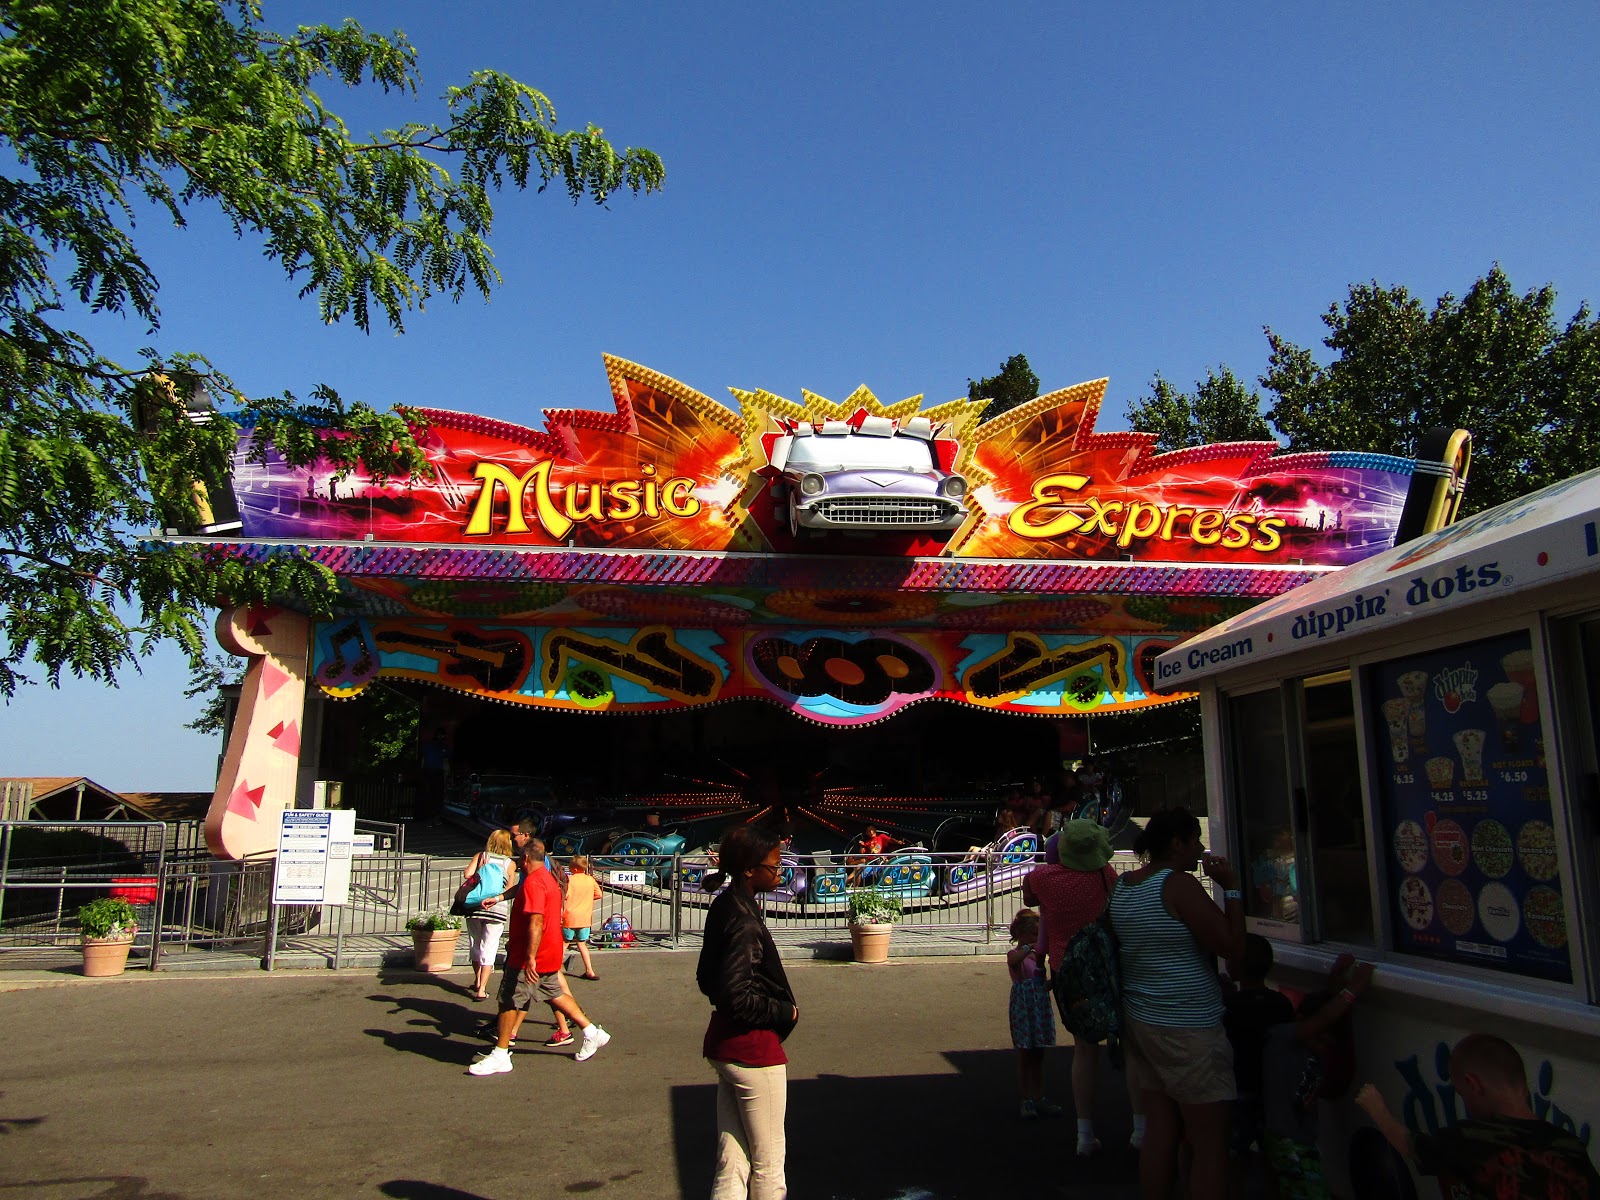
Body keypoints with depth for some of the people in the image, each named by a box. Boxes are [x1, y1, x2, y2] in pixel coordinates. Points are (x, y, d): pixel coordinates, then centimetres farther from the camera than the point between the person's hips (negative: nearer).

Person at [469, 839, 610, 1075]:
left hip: (529, 959, -10)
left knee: (509, 1001, 0)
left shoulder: (533, 882, -20)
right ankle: (592, 1033, 21)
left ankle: (500, 1057, 7)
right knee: (555, 994, 18)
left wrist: (530, 958, -31)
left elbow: (536, 922, -28)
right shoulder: (548, 878, 13)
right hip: (549, 956, 10)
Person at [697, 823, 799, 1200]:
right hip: (753, 1049, -9)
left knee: (732, 1163, 15)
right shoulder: (744, 921, -23)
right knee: (768, 1167, 10)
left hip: (723, 1043, 9)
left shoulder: (724, 906, 6)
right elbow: (738, 998, -27)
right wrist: (786, 1012, -12)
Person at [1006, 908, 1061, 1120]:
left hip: (1041, 1010, 6)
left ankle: (1039, 1099, 19)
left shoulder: (1038, 954, 10)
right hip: (1023, 1011, -6)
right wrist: (1030, 947, -46)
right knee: (1024, 1057, 2)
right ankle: (1027, 1101, 10)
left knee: (1038, 1057, 12)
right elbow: (1014, 960, -37)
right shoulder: (1014, 954, -10)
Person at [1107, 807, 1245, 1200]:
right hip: (1187, 1029, -8)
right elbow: (1232, 946, -16)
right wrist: (1232, 887, -8)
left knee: (1160, 1131, 14)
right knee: (1210, 1142, 1)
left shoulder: (1123, 885, 9)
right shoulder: (1178, 885, -17)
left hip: (1140, 1020, 8)